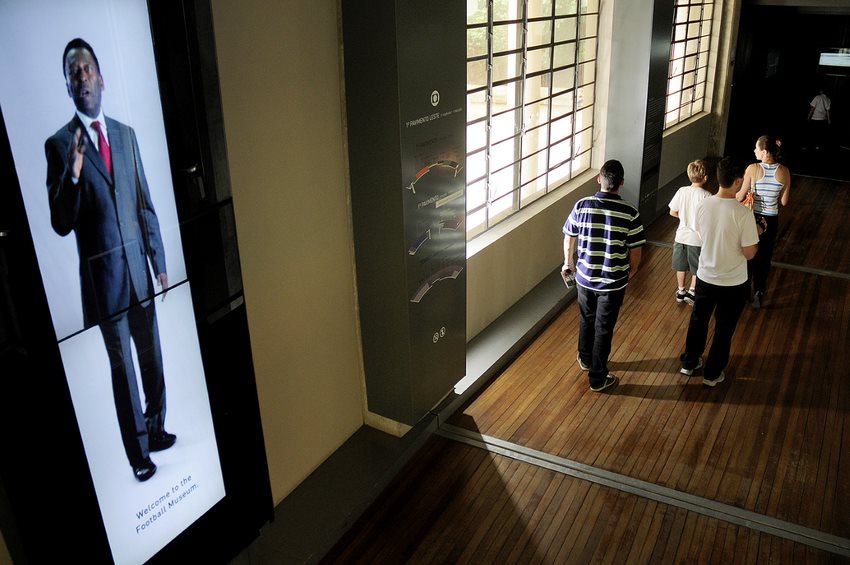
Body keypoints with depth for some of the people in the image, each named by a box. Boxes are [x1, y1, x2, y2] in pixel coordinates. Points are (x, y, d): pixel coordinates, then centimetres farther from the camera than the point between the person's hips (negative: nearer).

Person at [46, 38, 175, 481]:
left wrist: (160, 261, 8)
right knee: (122, 367, 5)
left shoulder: (126, 134, 9)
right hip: (103, 274, -4)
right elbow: (61, 224, -9)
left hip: (139, 267, 4)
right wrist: (72, 174, -25)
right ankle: (138, 453, 20)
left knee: (151, 355, 15)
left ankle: (157, 430, 35)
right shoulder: (59, 144, -5)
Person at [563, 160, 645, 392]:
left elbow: (569, 239, 1)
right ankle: (598, 378, 23)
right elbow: (635, 252, -8)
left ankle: (585, 359, 46)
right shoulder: (630, 213, -16)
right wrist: (631, 273, 12)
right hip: (613, 282, -2)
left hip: (584, 277, 2)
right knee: (604, 329, 11)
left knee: (586, 319, 25)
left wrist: (568, 262, 20)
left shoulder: (582, 206, -11)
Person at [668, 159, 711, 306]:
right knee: (697, 268, 17)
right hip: (698, 237, -3)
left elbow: (672, 212, -1)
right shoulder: (706, 196, -18)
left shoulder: (682, 191, -9)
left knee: (681, 266, 19)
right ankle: (691, 291, 19)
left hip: (681, 236, 3)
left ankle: (680, 291, 30)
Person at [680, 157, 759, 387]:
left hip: (705, 277, 4)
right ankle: (712, 374, 30)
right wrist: (756, 235, 1)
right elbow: (749, 253, -18)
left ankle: (689, 363, 39)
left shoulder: (703, 205, -11)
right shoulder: (743, 214, -25)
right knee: (724, 329, 15)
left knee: (698, 321, 23)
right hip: (733, 283, -4)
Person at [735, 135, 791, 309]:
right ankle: (758, 294, 24)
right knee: (764, 258, 17)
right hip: (771, 221, 2)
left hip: (752, 218, -2)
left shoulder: (753, 169, -17)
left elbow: (740, 196, -10)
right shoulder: (784, 172, -8)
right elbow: (784, 202, -1)